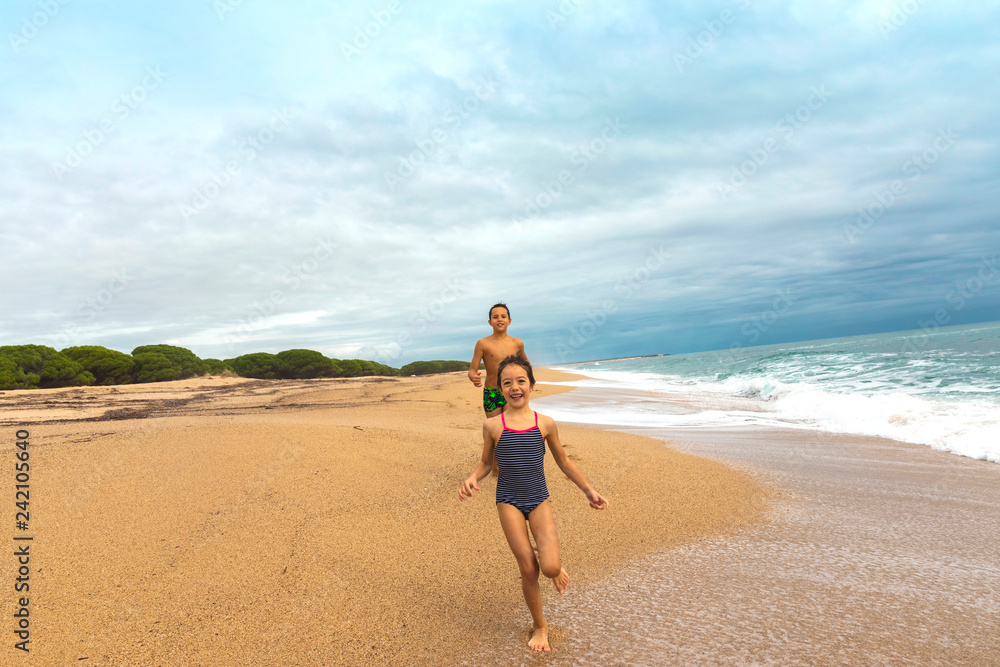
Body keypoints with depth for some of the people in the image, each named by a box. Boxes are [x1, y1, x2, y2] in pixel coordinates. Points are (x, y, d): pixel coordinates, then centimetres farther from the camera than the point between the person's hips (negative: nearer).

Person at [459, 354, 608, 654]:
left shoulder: (545, 424, -4)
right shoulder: (493, 425, -6)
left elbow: (563, 461, 9)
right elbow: (486, 463, 6)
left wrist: (589, 490, 8)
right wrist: (471, 479, -14)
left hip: (539, 500, 1)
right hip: (509, 502, 0)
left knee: (550, 567, -15)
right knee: (528, 569, 2)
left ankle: (556, 566, 25)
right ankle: (539, 626, 28)